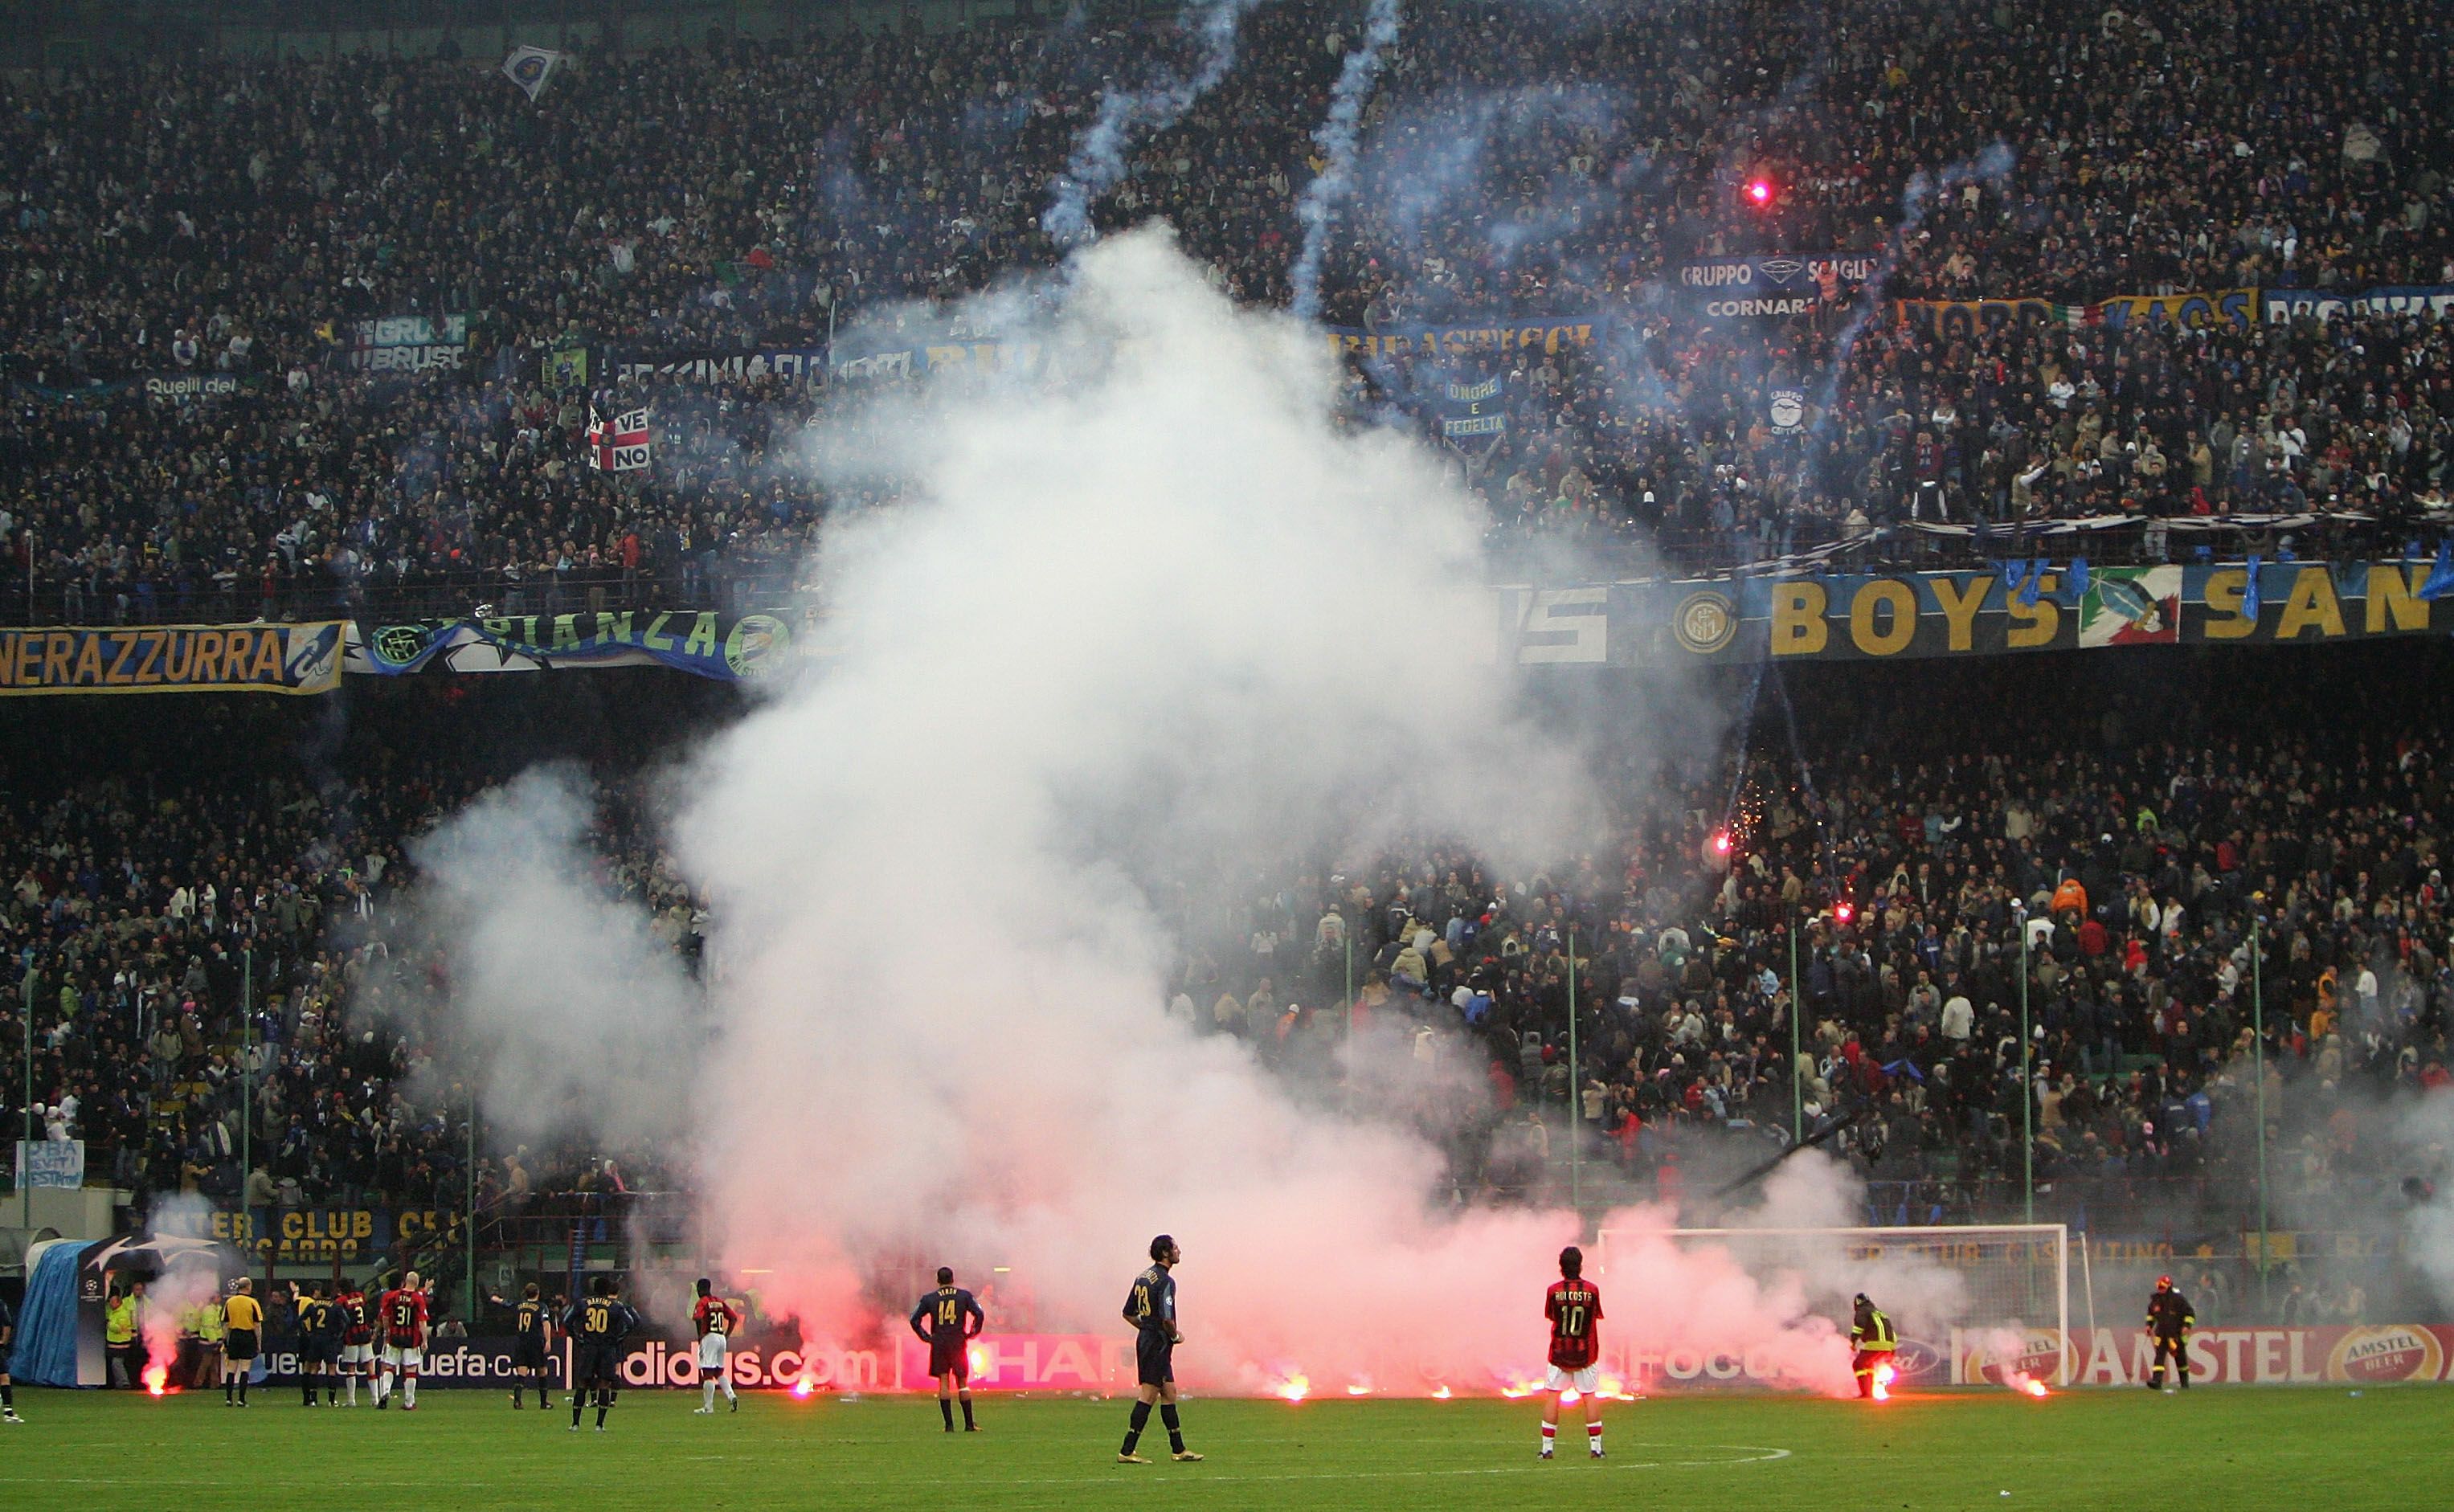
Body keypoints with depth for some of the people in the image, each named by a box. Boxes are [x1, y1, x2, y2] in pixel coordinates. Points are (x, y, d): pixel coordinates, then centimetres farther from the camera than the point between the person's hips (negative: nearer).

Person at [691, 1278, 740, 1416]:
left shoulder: (702, 1303, -5)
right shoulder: (720, 1302, 15)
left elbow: (699, 1318, -24)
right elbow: (734, 1318, 12)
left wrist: (700, 1336, -13)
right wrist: (727, 1336, 12)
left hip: (709, 1337, -7)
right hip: (722, 1338, 7)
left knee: (707, 1373, -4)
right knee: (719, 1372, 17)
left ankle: (708, 1407, -4)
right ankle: (731, 1396, -4)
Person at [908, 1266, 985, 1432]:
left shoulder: (929, 1298, 4)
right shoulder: (964, 1296, 2)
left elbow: (914, 1319, 1)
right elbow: (979, 1314, -6)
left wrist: (926, 1337, 8)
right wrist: (972, 1333, 4)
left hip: (938, 1344, 0)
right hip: (958, 1342, 0)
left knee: (943, 1383, 2)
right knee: (963, 1383, 5)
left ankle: (949, 1425, -4)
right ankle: (969, 1424, 3)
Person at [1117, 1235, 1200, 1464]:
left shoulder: (1142, 1278, 11)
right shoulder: (1165, 1281, -16)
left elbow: (1128, 1314, 16)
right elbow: (1166, 1318, -24)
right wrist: (1175, 1336, -6)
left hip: (1145, 1339, 10)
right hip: (1158, 1344, -10)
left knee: (1169, 1393, 15)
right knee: (1148, 1396, -6)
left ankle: (1178, 1449, 20)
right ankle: (1126, 1452, -6)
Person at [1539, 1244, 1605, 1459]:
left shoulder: (1553, 1290, -8)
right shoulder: (1592, 1290, -7)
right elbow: (1598, 1315, 6)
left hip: (1559, 1352, 0)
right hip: (1586, 1352, 0)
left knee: (1553, 1396, 5)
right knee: (1590, 1396, 7)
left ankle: (1547, 1447, 2)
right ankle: (1595, 1446, 5)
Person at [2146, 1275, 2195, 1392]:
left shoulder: (2178, 1299, -10)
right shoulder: (2155, 1299, 5)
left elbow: (2190, 1314, -6)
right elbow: (2151, 1312, 24)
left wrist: (2187, 1325, -17)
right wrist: (2149, 1325, 14)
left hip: (2176, 1333, -4)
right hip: (2162, 1332, 4)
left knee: (2180, 1358, 6)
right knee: (2159, 1355, -12)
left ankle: (2185, 1383, 21)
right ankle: (2157, 1380, -20)